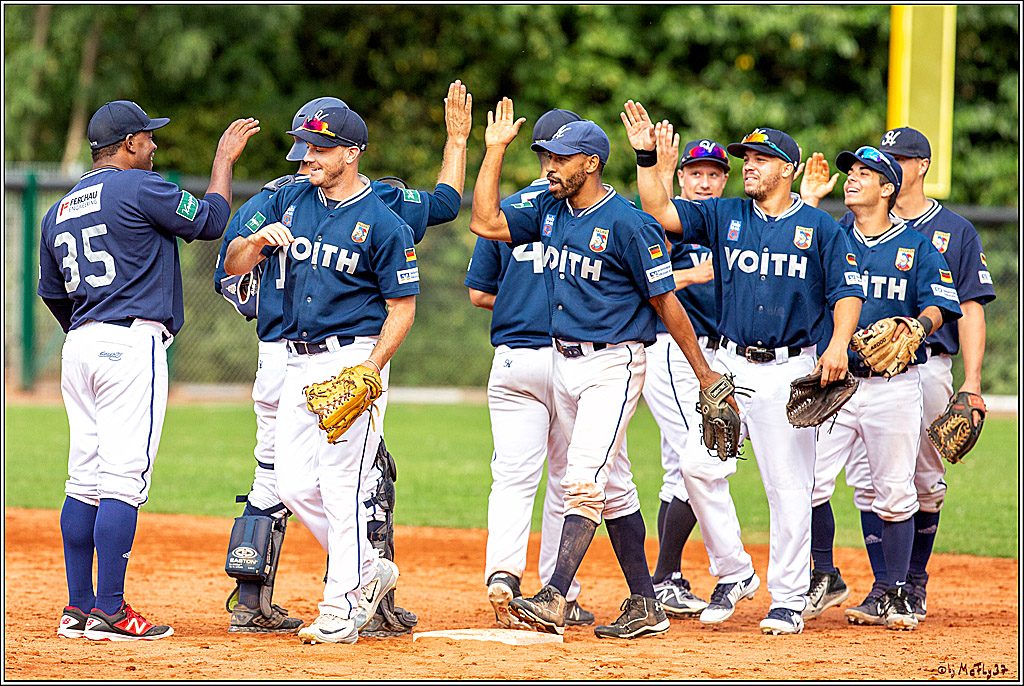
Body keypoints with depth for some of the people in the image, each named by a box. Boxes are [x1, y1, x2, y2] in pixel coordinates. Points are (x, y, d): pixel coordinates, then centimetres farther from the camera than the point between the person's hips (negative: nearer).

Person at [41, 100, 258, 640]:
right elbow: (209, 221, -1)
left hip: (79, 347, 8)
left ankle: (77, 610, 10)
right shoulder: (140, 188, -7)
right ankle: (108, 612, -13)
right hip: (132, 343, -8)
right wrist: (224, 158, 13)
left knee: (85, 480, 10)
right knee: (123, 478, -9)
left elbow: (52, 293, 22)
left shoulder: (59, 212, 17)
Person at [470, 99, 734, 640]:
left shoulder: (629, 225, -14)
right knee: (613, 486, 10)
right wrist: (494, 150, 3)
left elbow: (665, 301, -10)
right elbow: (485, 223, 3)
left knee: (583, 478, -18)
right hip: (564, 364, 8)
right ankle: (645, 606, 15)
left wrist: (704, 373, -6)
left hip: (613, 364, -8)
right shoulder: (549, 211, 8)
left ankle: (554, 600, -26)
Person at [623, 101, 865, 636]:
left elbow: (847, 291, -3)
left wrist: (838, 343, -19)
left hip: (790, 371, -3)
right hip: (730, 365, 3)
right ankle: (733, 574, 7)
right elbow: (661, 212, 1)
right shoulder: (724, 217, 10)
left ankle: (788, 600, 6)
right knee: (698, 466, -9)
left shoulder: (820, 228, 2)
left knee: (788, 486, -2)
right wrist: (646, 157, -11)